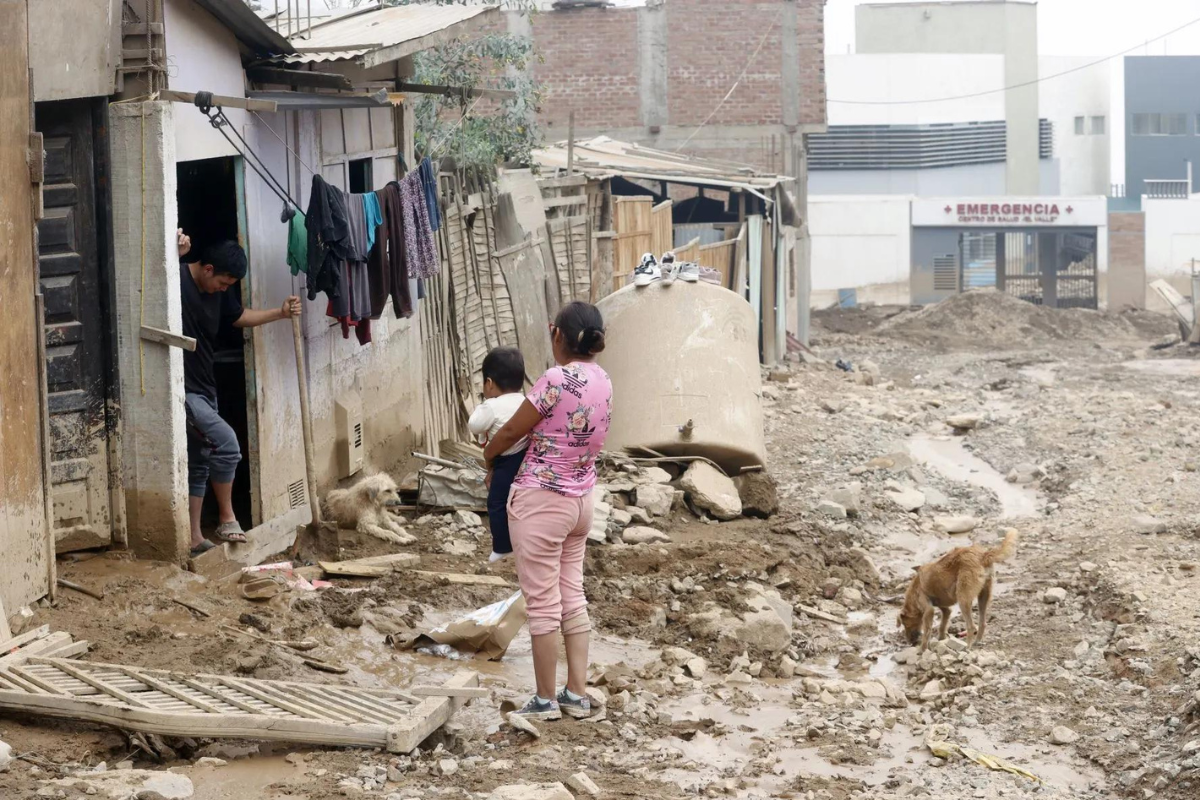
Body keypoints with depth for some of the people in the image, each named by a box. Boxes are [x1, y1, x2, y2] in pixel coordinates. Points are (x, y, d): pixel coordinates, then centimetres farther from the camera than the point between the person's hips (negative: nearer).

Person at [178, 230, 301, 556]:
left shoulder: (220, 293, 8)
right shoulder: (177, 278, -16)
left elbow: (241, 316, 24)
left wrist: (281, 313, 14)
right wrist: (176, 254, -43)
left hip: (204, 388, 9)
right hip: (181, 389, -9)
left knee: (198, 465, 13)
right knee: (226, 442, -18)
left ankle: (194, 538, 20)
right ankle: (227, 518, -2)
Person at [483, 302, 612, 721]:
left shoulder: (557, 379, -20)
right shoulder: (603, 382, 5)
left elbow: (511, 431, -11)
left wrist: (487, 453, 9)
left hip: (541, 500, -8)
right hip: (581, 499, 8)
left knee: (543, 603, 1)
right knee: (572, 598, 14)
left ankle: (546, 700, 8)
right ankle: (577, 695, 16)